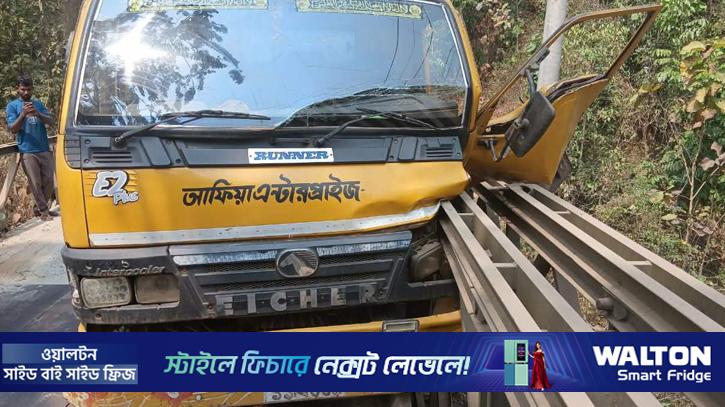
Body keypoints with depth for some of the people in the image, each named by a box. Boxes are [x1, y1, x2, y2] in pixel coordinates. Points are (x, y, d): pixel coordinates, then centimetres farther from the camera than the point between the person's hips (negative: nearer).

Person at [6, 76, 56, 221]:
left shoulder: (38, 103, 14)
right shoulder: (12, 106, 4)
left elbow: (50, 121, 4)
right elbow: (13, 129, -3)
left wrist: (37, 114, -15)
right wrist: (23, 114, -17)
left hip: (44, 149, 3)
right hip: (27, 151, -3)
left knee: (48, 181, 5)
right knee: (35, 183, -2)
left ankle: (40, 207, 22)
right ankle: (43, 210, 7)